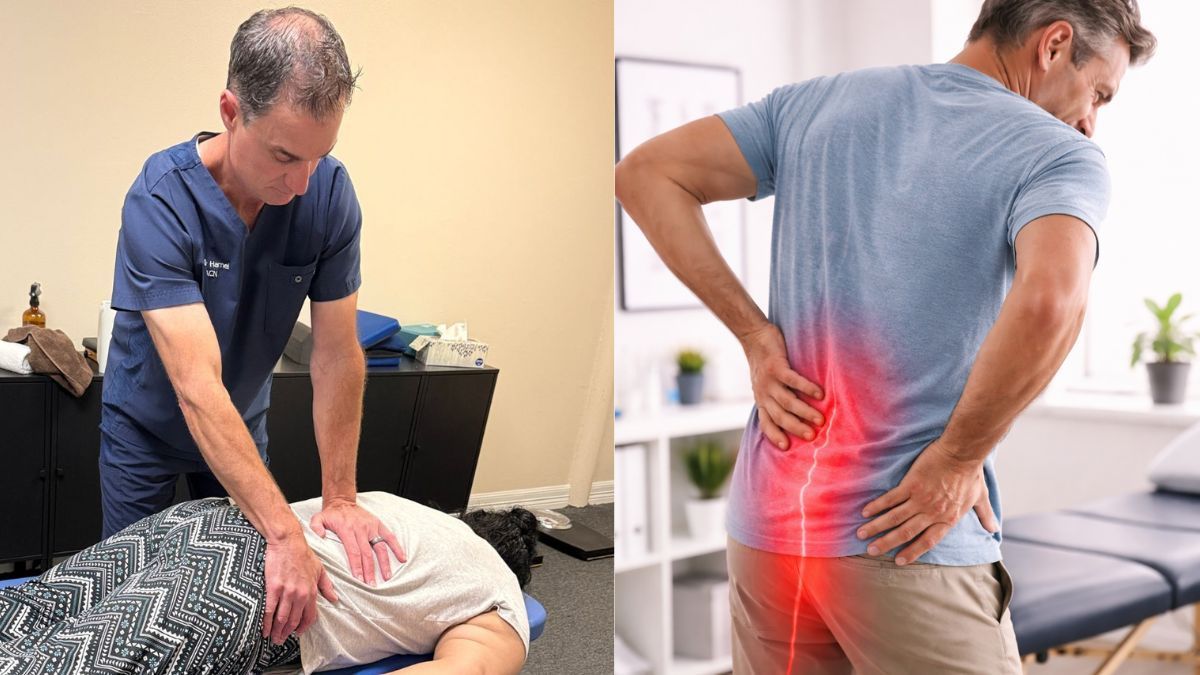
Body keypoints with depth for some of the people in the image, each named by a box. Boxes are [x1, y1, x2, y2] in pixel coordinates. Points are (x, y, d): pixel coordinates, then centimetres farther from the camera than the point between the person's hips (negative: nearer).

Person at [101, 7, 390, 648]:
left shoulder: (329, 192, -24)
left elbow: (337, 353, -19)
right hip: (149, 423, -3)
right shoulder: (160, 202, -34)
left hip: (245, 419, 3)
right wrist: (285, 535, -47)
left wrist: (340, 496, -21)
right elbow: (197, 385, -41)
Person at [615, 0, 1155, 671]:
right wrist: (957, 461, -14)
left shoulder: (815, 101, 7)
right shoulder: (1061, 157, -7)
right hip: (910, 541, -5)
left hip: (767, 523, 5)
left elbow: (646, 174, 4)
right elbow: (1049, 303, -28)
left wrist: (755, 334, 1)